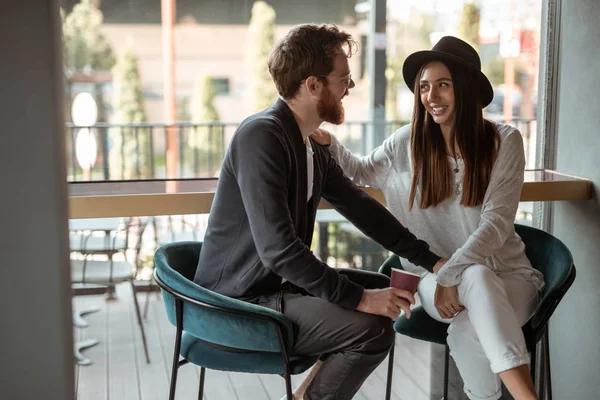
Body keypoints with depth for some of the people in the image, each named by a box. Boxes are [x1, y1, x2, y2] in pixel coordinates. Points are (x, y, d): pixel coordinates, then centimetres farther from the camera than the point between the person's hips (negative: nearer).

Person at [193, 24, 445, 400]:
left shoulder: (312, 143, 6)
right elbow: (277, 247, -29)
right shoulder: (262, 135, -22)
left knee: (384, 287, 15)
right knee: (374, 329, -20)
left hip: (278, 282, 10)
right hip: (241, 301, -9)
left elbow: (360, 206, 13)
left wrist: (431, 260, 8)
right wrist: (358, 298, -26)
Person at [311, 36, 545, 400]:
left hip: (506, 274, -1)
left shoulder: (504, 141, -6)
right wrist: (328, 142, -1)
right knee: (477, 275, -36)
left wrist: (452, 274, -24)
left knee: (466, 334, -36)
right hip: (437, 276, 1)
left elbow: (497, 222, -13)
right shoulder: (409, 142, 2)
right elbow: (361, 171, 19)